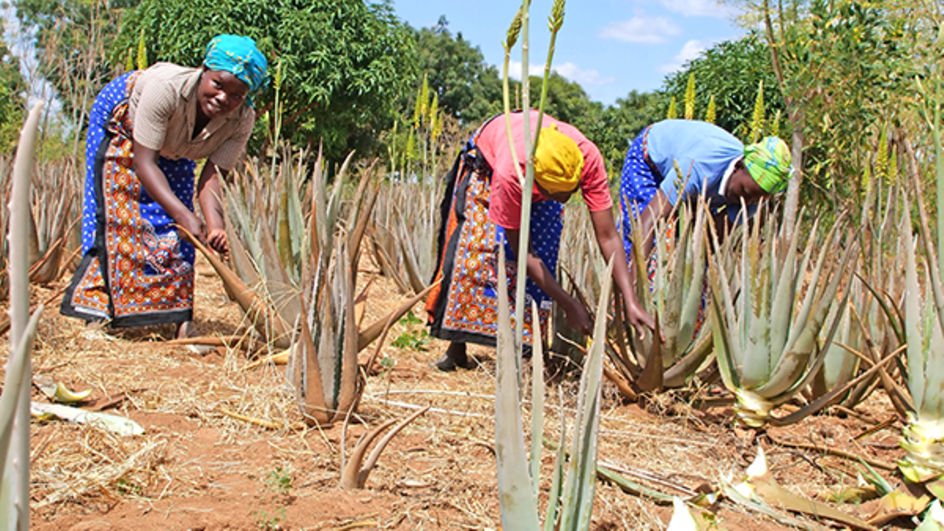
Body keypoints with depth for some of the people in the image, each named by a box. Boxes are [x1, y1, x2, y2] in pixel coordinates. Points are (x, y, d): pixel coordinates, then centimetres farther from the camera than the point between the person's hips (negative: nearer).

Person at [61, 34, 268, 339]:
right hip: (122, 117, -3)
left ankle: (178, 317, 2)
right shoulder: (166, 87, -44)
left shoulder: (242, 121, -31)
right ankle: (94, 305, -1)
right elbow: (145, 162, -41)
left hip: (175, 147, 4)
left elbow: (212, 176, -34)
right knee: (117, 211, -11)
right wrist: (185, 216, -52)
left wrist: (215, 226, -52)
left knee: (176, 224, -3)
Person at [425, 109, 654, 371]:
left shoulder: (588, 158, -41)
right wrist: (568, 304, -35)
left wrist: (631, 302, -43)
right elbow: (521, 251, -35)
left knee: (542, 256, -10)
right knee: (475, 248, -13)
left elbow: (607, 236, -37)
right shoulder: (510, 175, -46)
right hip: (487, 158, -3)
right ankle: (457, 347, -1)